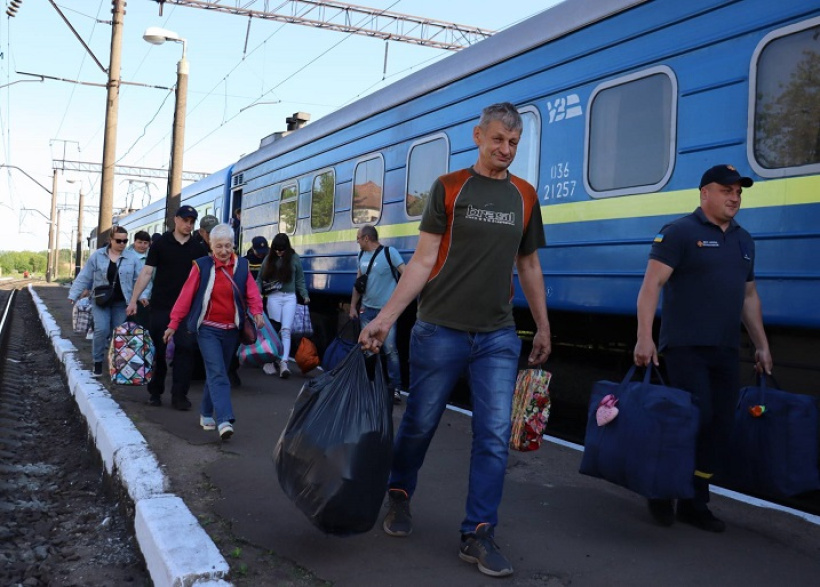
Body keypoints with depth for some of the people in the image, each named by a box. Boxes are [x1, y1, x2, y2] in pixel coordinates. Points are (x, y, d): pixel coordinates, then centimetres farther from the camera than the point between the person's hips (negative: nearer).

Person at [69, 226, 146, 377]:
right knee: (101, 330, -13)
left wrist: (142, 295, -17)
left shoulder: (132, 257, 0)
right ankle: (98, 361, 5)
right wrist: (74, 294, -2)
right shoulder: (97, 255, 0)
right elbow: (84, 277, 2)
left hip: (121, 303, 1)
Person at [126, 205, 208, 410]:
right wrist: (133, 300, -4)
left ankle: (179, 395, 1)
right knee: (158, 350, 6)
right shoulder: (161, 244, 2)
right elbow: (147, 272, 1)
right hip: (161, 306, -1)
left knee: (185, 348, -5)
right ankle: (155, 392, 21)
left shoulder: (198, 249, 6)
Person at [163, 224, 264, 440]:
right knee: (217, 373, -14)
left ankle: (206, 414, 29)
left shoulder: (242, 266, 4)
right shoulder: (202, 266, -4)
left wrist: (257, 312, -22)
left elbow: (252, 292, -2)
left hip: (231, 330, 4)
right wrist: (173, 324, -4)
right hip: (208, 328, -4)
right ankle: (224, 420, -22)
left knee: (217, 372, 14)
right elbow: (186, 295, -4)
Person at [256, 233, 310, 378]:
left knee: (286, 330, -8)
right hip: (274, 297, 1)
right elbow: (260, 278, 7)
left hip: (290, 297, -1)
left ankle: (283, 362, -15)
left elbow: (300, 279, 10)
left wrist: (304, 295, 2)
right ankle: (273, 360, 9)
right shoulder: (269, 259, 5)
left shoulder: (294, 259, 3)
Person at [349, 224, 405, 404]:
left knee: (389, 350, -7)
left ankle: (395, 388, -1)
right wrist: (353, 306, 15)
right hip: (366, 309, 6)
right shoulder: (362, 256, 10)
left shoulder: (389, 252, -9)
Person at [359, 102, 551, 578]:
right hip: (440, 330, -2)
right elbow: (424, 261, -4)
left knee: (495, 435, -2)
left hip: (498, 337, 3)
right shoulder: (449, 188, 0)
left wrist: (543, 327, 16)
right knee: (419, 424, 9)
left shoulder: (524, 196, 10)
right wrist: (385, 317, -12)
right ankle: (400, 496, 35)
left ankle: (479, 534, 9)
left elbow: (529, 266, 17)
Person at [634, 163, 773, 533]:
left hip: (725, 351, 7)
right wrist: (644, 337, -22)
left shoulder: (743, 240, 17)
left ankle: (694, 503, 19)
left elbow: (749, 296, 23)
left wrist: (761, 345, 19)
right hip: (685, 347, -7)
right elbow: (651, 285, -12)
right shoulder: (680, 233, -5)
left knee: (719, 426, 6)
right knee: (697, 417, -12)